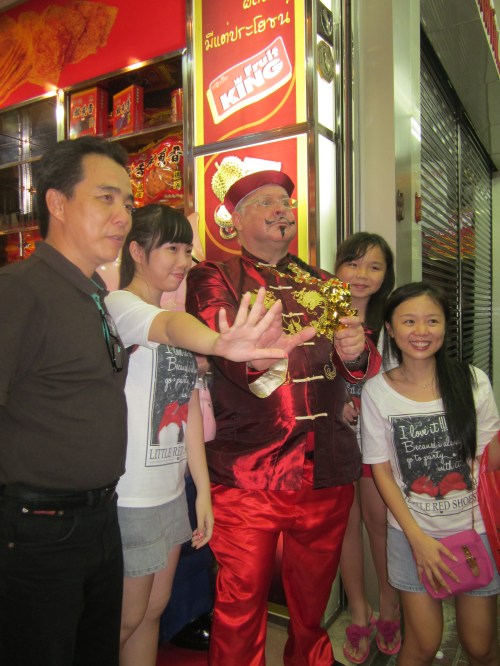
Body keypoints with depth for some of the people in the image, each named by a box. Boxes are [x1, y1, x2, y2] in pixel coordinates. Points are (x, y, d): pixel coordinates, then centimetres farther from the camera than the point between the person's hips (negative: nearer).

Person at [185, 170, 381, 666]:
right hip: (247, 473, -4)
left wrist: (356, 352, -17)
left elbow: (367, 361, 7)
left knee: (313, 598, 18)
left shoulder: (323, 286, 16)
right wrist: (255, 353, -39)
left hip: (326, 471, 5)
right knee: (241, 603, 2)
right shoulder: (214, 278, 2)